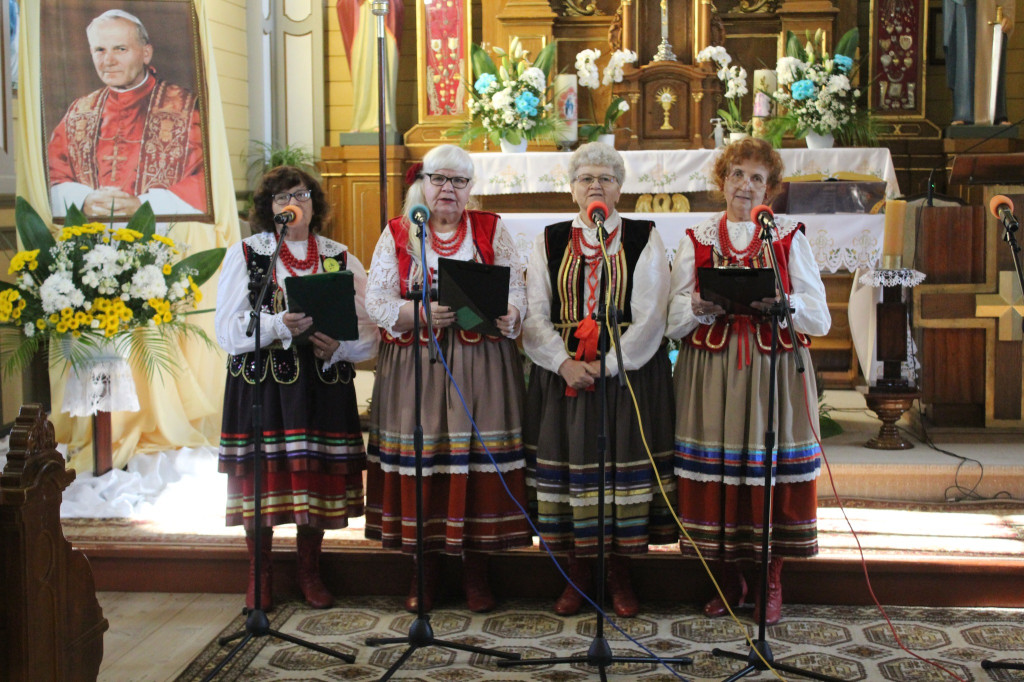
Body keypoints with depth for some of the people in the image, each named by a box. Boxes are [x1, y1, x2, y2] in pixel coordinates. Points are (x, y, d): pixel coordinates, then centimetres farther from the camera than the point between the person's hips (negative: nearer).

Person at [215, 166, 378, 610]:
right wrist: (279, 326, -19)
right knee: (263, 475, -1)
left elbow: (368, 330, 4)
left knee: (315, 474, 3)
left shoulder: (341, 259, 11)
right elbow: (227, 330, -4)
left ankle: (310, 574, 19)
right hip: (261, 384, -1)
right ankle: (260, 578, 15)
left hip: (322, 384, 1)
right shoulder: (244, 254, 7)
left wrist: (337, 346, -16)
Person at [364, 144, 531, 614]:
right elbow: (376, 299, -1)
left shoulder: (491, 230, 9)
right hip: (414, 366, 0)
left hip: (481, 365, 0)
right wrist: (420, 313, -19)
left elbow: (516, 289, 1)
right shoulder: (397, 233, 8)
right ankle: (425, 571, 14)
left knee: (478, 451, -2)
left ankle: (476, 572, 12)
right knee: (419, 453, 0)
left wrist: (508, 317, -21)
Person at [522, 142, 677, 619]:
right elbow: (534, 314, 1)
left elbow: (650, 315, -6)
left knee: (623, 464, 1)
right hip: (562, 372, 2)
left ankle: (620, 576, 15)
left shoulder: (643, 239, 2)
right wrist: (564, 362, -14)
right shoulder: (550, 241, 8)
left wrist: (607, 364, -16)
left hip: (629, 371, -1)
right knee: (568, 462, 3)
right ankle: (577, 575, 17)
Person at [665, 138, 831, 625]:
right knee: (715, 469, -1)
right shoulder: (696, 240, 11)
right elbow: (674, 323, 4)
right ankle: (728, 578, 17)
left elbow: (819, 319, 1)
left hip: (774, 370, -1)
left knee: (773, 470, -2)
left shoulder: (789, 239, 8)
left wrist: (777, 301, -16)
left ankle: (772, 583, 14)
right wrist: (699, 304, -16)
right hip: (709, 372, 1)